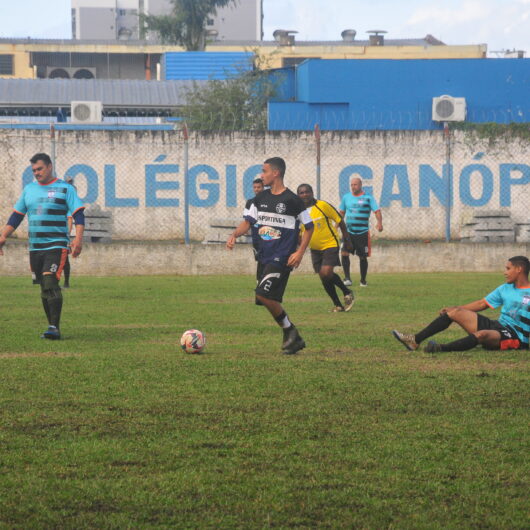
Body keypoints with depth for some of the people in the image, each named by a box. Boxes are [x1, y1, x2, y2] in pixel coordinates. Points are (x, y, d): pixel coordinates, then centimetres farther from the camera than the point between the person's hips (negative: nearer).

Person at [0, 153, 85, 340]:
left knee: (50, 283, -19)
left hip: (56, 246, -6)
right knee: (44, 288, 8)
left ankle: (54, 328, -21)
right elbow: (16, 216, 19)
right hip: (35, 247, 6)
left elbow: (79, 215, -7)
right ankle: (52, 328, 14)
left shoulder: (65, 189, -2)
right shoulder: (29, 189, 14)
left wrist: (78, 238, -20)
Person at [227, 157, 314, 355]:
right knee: (269, 300, 6)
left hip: (282, 257, -8)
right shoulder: (261, 198, 11)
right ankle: (293, 338, 17)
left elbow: (309, 227, -2)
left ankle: (290, 332, -5)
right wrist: (234, 235, -8)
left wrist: (300, 252, -11)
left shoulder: (292, 200, -9)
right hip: (265, 256, 8)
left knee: (264, 294, -20)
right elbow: (247, 221, 12)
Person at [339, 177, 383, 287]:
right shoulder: (346, 197, 9)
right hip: (349, 232, 3)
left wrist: (379, 222, -27)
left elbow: (377, 211, -10)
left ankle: (363, 280, 18)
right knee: (344, 253, -15)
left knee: (363, 257, 3)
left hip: (362, 232, -3)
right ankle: (347, 278, -10)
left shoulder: (368, 198, -3)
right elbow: (342, 213, 20)